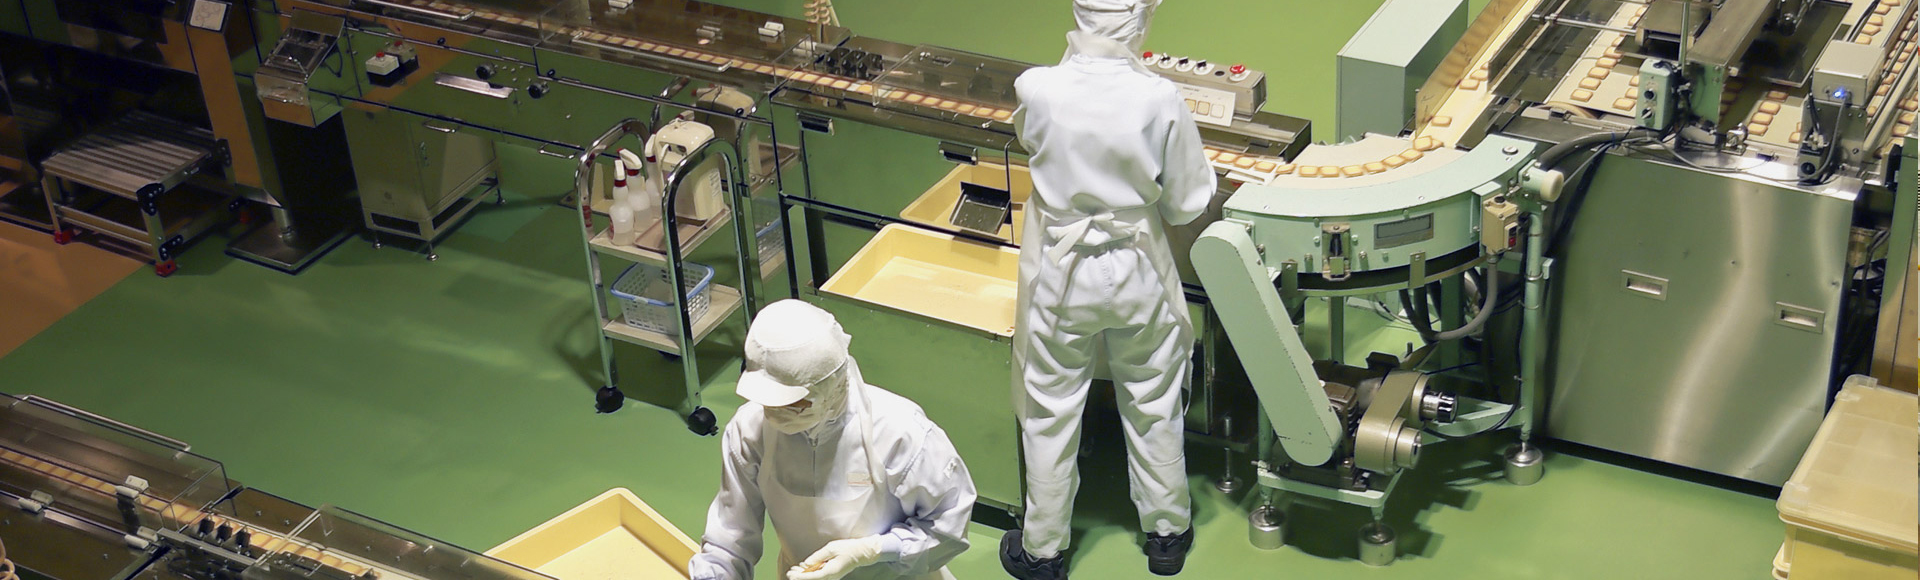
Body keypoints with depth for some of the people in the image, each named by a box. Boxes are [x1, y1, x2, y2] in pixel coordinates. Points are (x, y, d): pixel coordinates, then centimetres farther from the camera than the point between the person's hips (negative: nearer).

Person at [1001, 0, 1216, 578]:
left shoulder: (1037, 89, -19)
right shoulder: (1159, 101, -22)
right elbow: (1186, 205, -9)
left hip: (1060, 277, 0)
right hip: (1139, 277, 0)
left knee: (1051, 415, 15)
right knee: (1152, 409, 20)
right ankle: (1167, 532, 38)